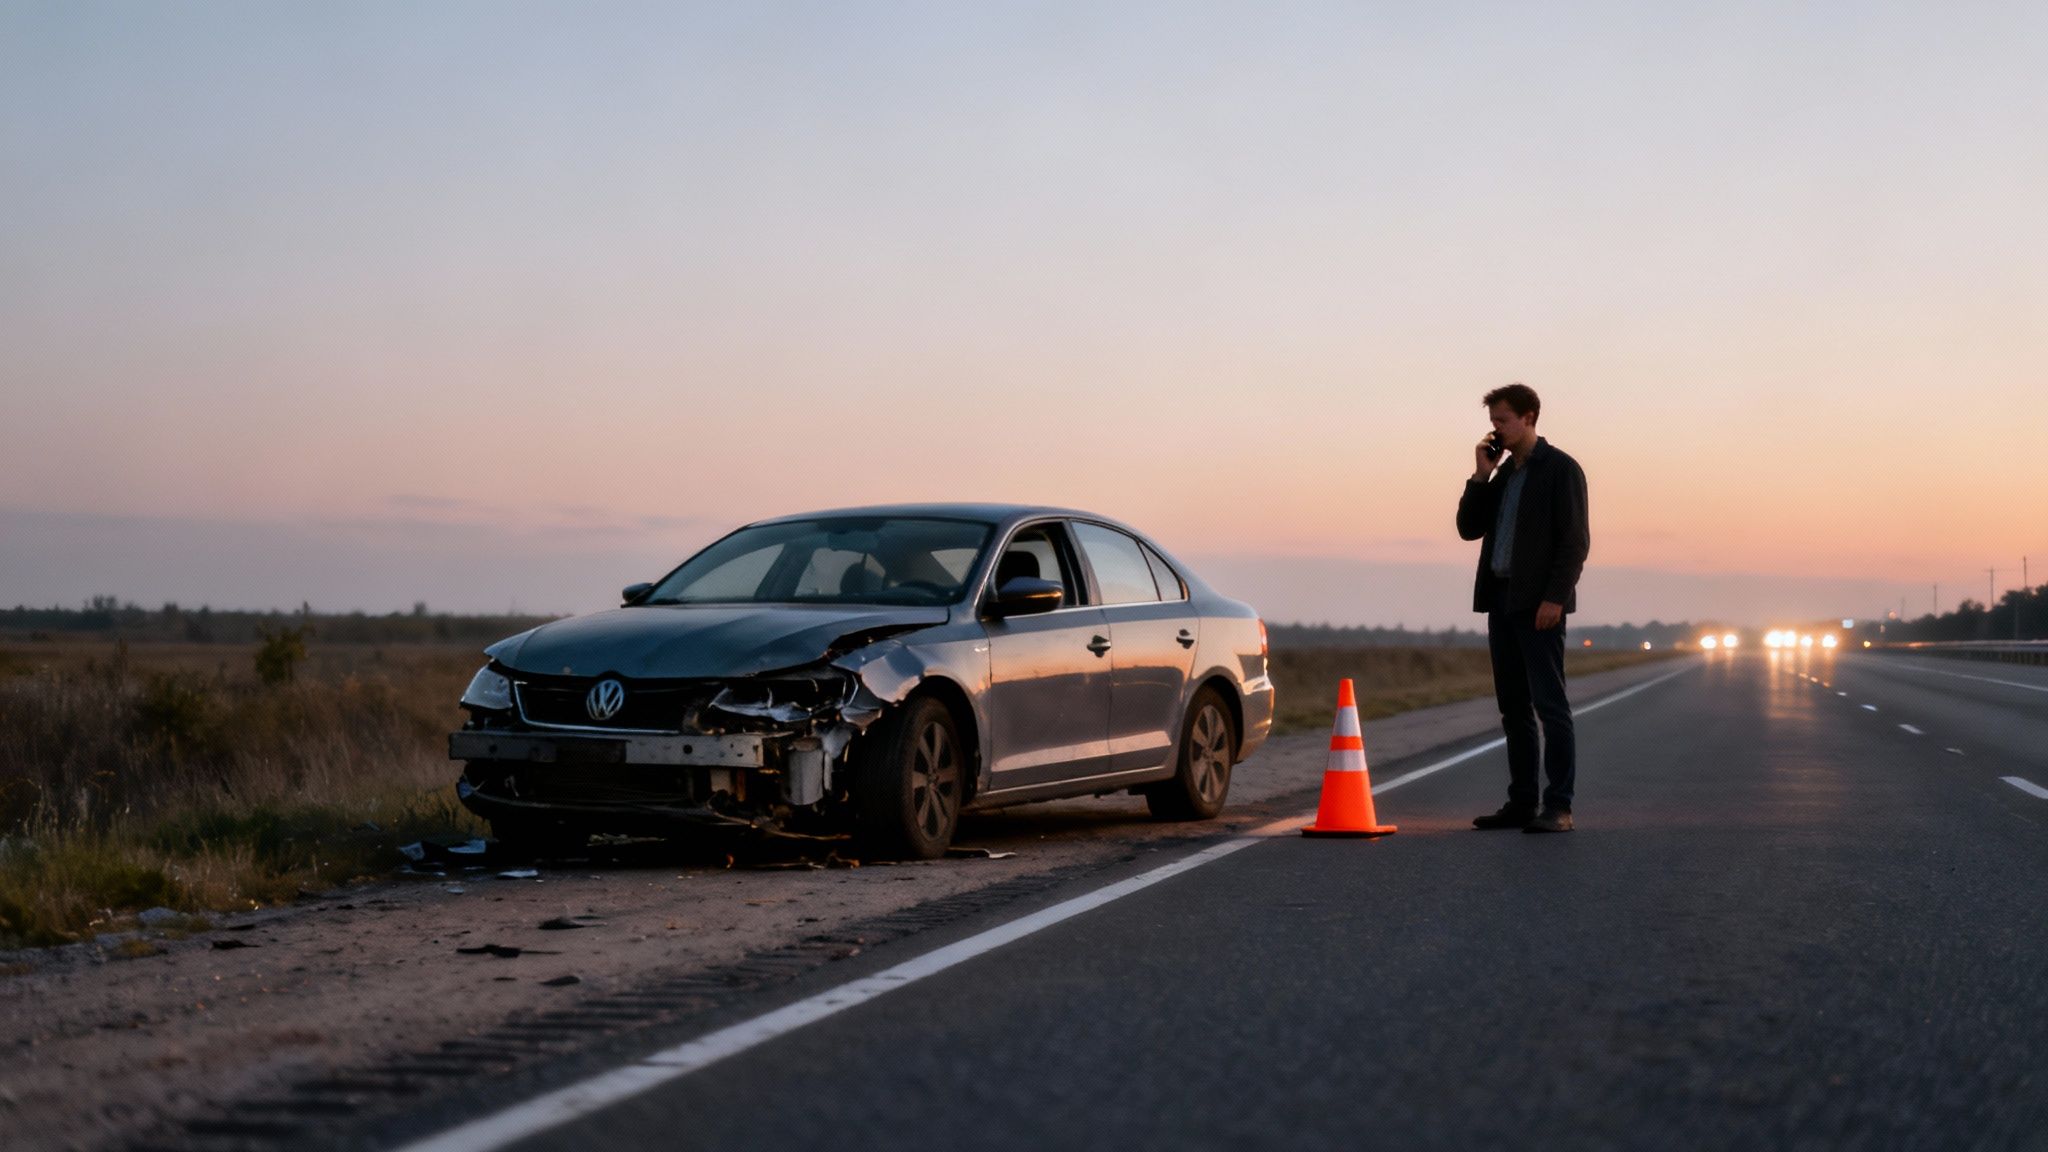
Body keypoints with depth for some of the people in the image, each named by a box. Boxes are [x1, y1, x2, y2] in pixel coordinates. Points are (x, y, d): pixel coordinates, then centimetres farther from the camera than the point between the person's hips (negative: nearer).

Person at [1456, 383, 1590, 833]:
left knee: (1550, 704, -9)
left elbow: (1575, 540, -11)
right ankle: (1521, 804, 12)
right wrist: (1481, 476, 4)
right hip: (1501, 600, 8)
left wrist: (1555, 597, -19)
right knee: (1514, 708, 8)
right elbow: (1469, 528, 14)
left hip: (1538, 604, -8)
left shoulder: (1560, 469, -5)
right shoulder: (1503, 473, 18)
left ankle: (1558, 807, -10)